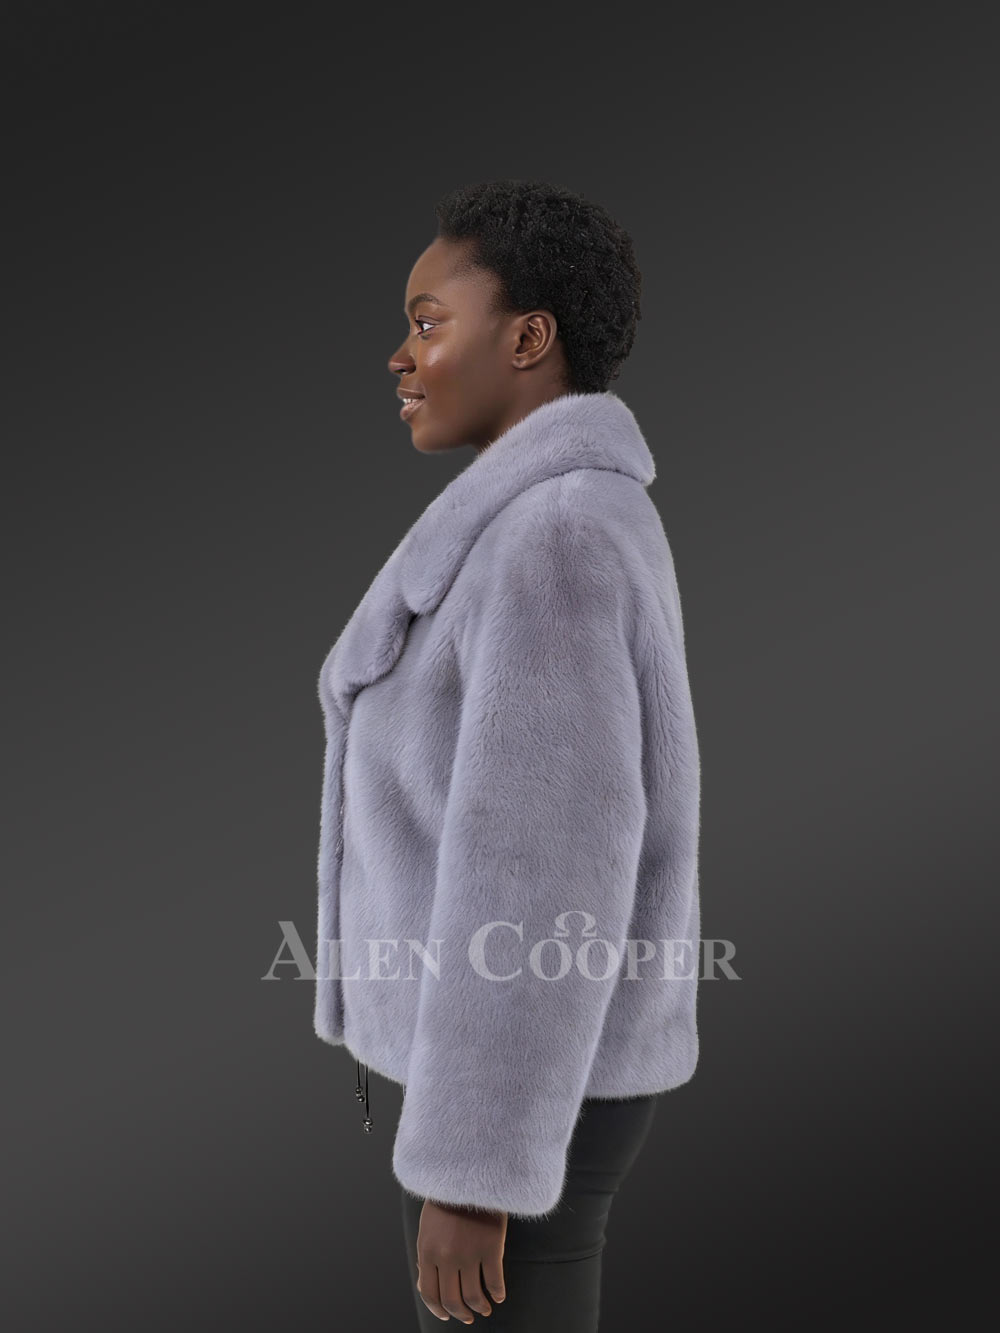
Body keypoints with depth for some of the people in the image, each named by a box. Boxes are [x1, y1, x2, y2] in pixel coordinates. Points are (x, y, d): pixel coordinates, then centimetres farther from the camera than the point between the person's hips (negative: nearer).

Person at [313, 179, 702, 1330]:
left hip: (519, 1082, -10)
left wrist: (467, 1174, -22)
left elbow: (543, 875, -27)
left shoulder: (553, 542, -25)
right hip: (528, 1045, 10)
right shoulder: (569, 534, 9)